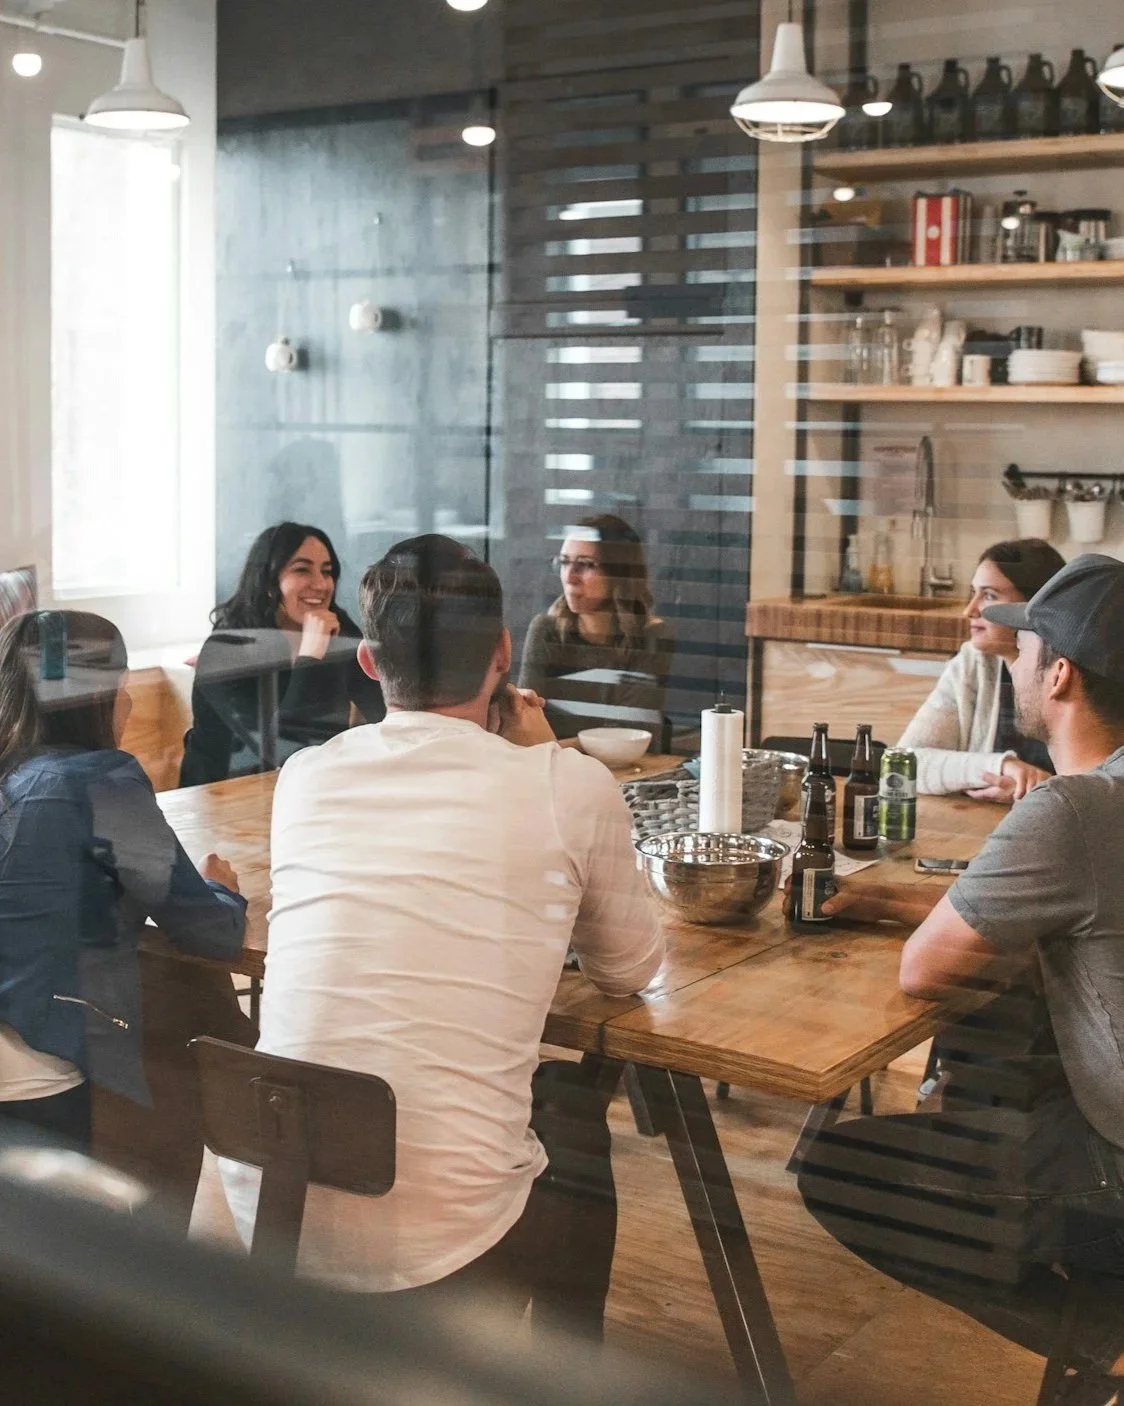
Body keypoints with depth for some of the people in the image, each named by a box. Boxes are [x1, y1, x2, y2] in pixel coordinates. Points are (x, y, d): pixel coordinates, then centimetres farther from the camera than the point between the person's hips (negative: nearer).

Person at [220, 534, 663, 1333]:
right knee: (576, 1105, 29)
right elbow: (631, 970, 10)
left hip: (265, 1217, 4)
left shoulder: (305, 779, 3)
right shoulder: (573, 788, -6)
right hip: (441, 1246, -3)